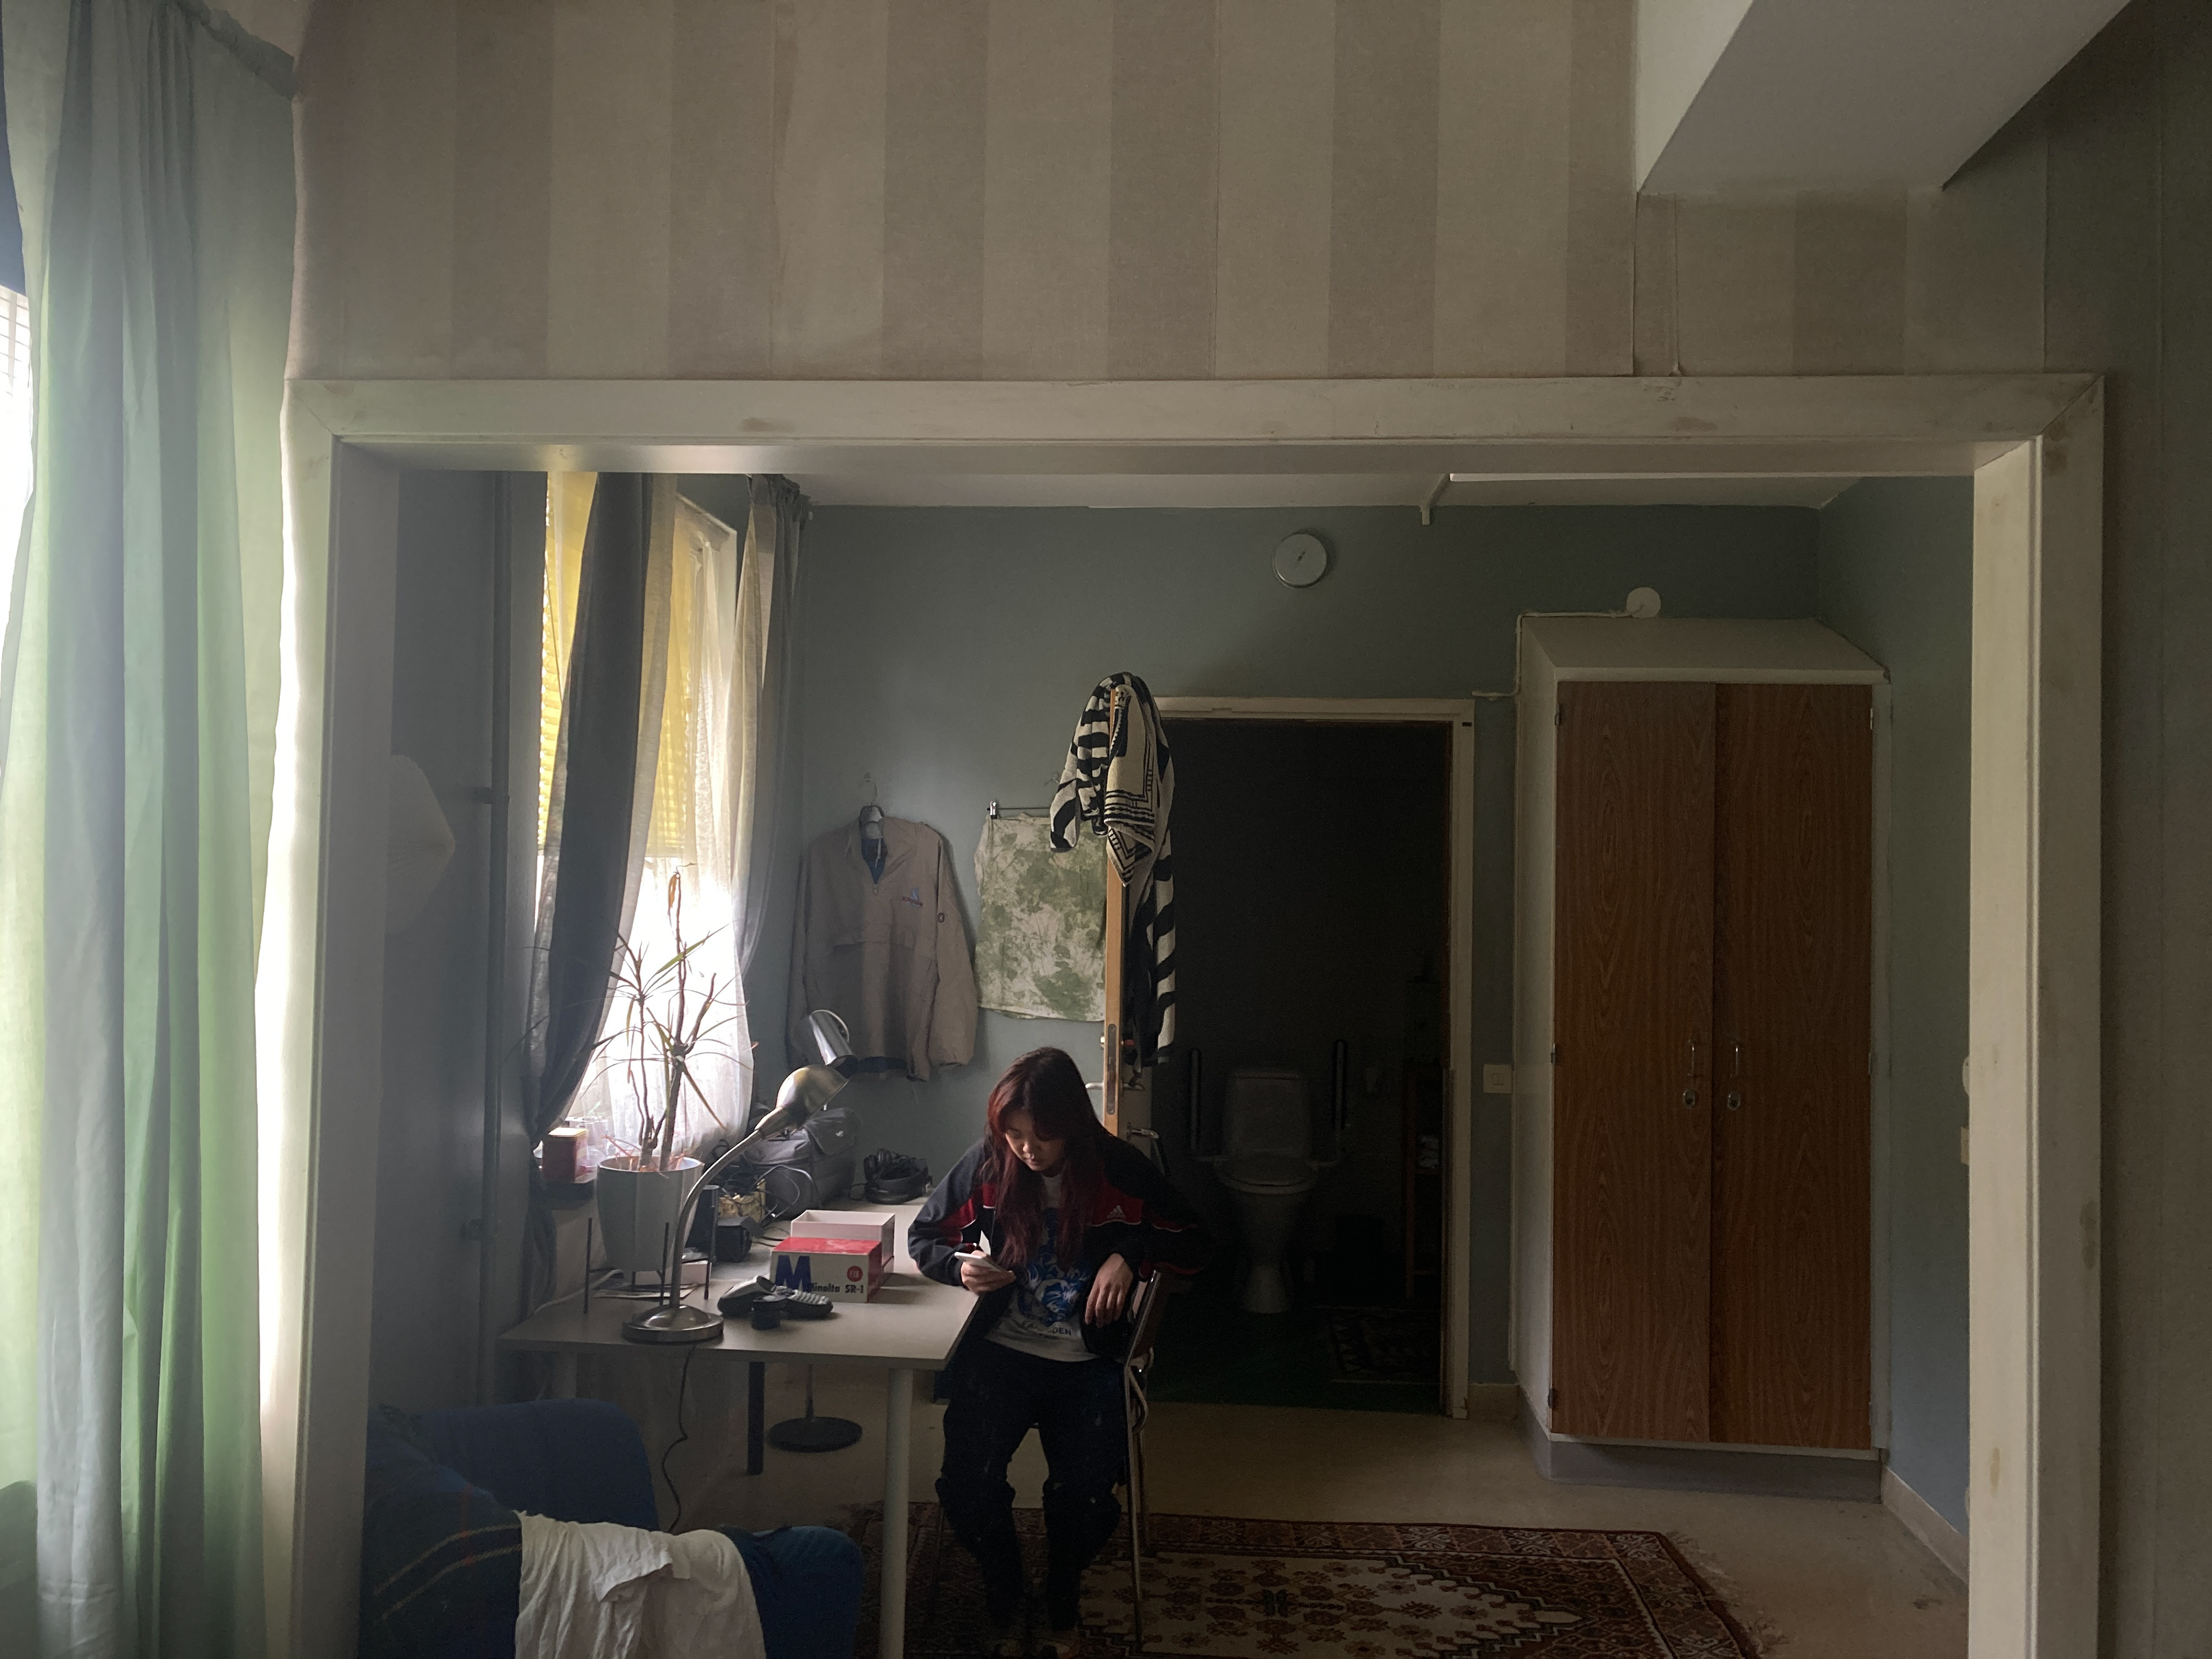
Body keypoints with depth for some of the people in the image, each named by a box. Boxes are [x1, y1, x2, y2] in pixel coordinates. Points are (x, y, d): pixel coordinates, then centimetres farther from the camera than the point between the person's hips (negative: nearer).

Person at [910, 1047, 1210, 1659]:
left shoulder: (1118, 1168, -7)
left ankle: (1061, 1607, 12)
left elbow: (1194, 1244, 1)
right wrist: (961, 1268, -13)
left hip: (1086, 1361, -1)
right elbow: (922, 1237, 9)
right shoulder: (987, 1165, -4)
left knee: (1085, 1489, -22)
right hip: (999, 1353, 1)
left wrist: (1130, 1256, -17)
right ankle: (1006, 1599, 10)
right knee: (968, 1481, -22)